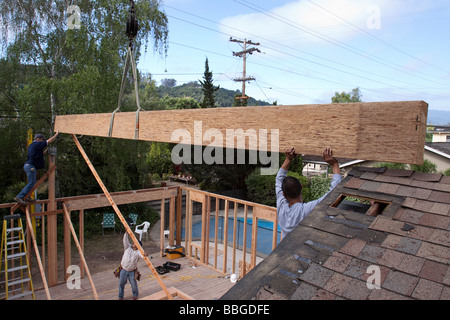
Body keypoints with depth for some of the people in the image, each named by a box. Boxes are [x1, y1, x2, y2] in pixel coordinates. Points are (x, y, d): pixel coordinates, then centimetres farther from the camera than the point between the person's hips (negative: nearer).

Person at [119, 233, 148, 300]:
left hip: (132, 271, -2)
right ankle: (120, 297, 27)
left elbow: (142, 255, -33)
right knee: (121, 284, 8)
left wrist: (144, 255, -58)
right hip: (123, 270, 2)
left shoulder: (138, 252, -13)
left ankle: (135, 295, 31)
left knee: (133, 283, 5)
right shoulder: (128, 247, -5)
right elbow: (125, 240, -16)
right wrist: (126, 232, -30)